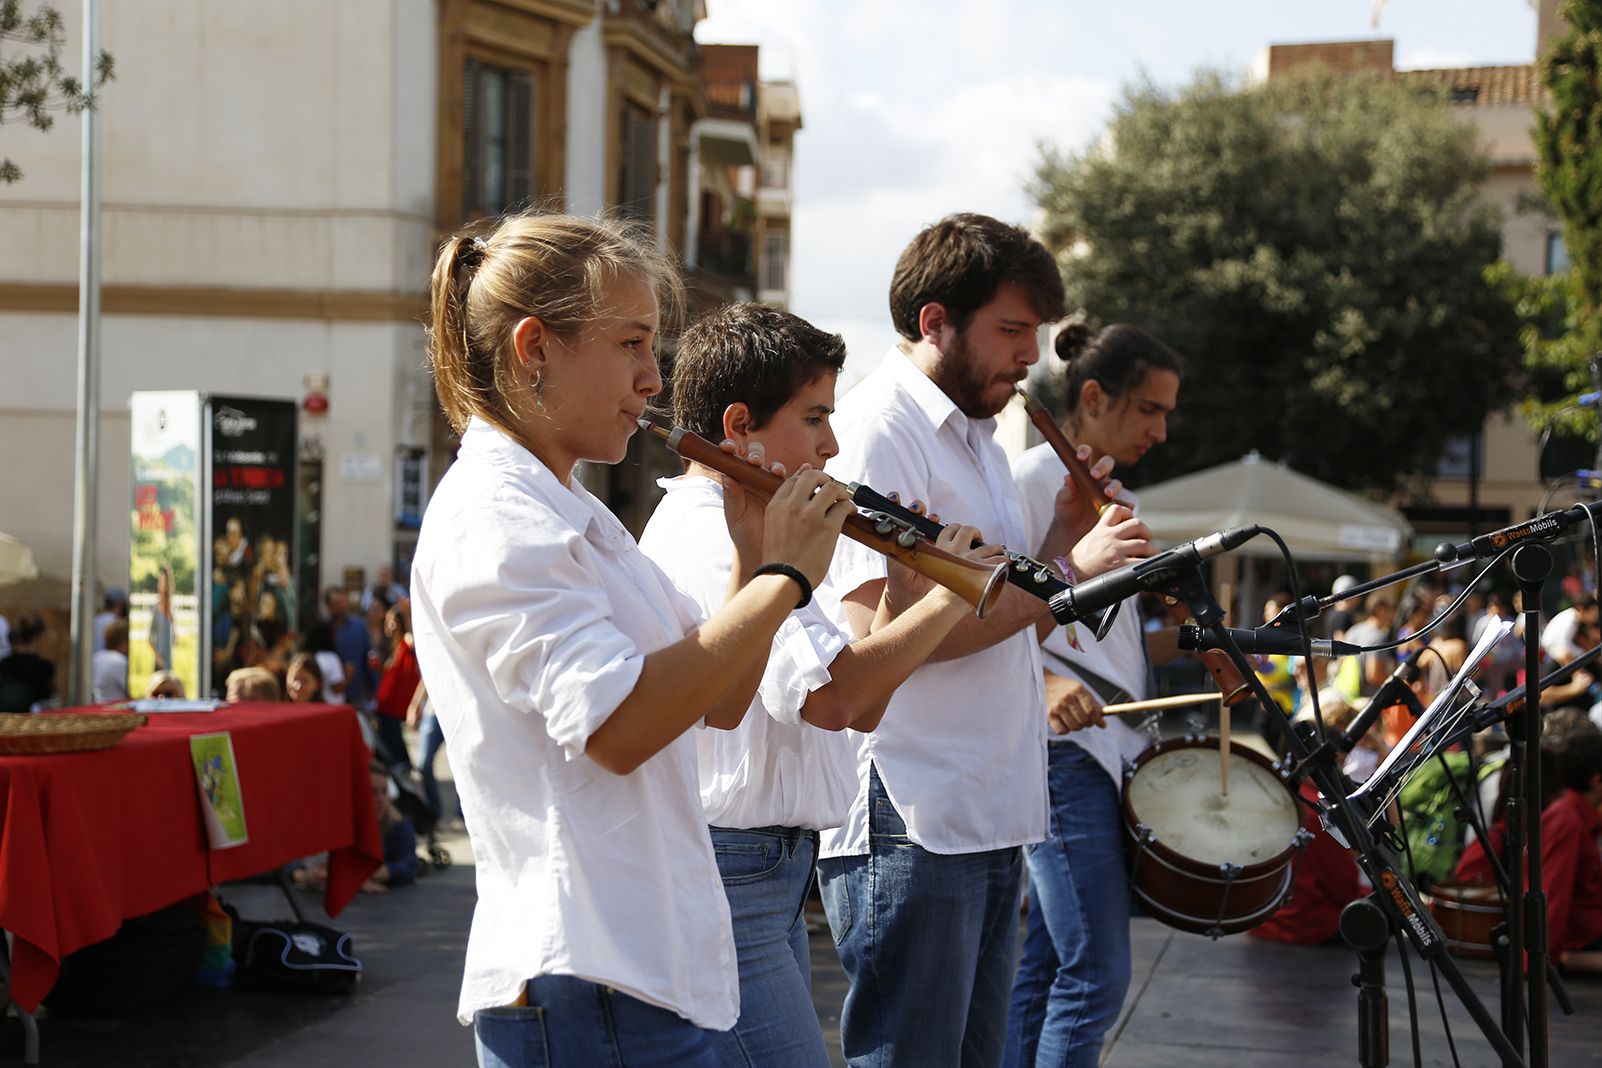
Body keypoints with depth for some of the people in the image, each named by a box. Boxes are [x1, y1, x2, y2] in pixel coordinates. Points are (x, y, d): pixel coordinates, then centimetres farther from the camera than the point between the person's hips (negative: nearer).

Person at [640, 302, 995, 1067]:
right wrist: (946, 600, -18)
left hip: (770, 873, 11)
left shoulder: (732, 530, 18)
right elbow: (830, 696, -29)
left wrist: (902, 595, 4)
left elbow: (857, 711, 17)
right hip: (729, 874, -11)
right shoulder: (712, 537, -16)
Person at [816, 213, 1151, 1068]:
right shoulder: (878, 430, -12)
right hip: (908, 828, -10)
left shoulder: (976, 439, 19)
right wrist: (1067, 570, -17)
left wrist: (1061, 540, 6)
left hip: (988, 822, 10)